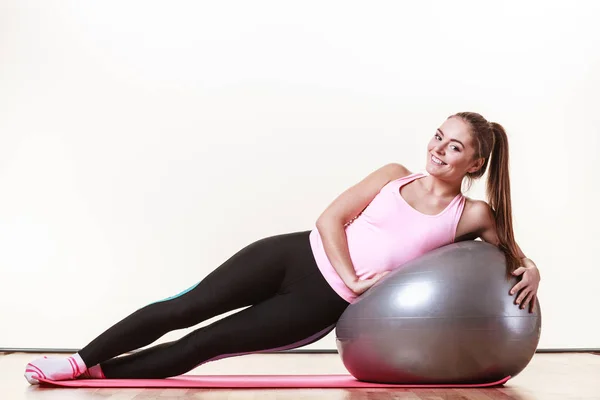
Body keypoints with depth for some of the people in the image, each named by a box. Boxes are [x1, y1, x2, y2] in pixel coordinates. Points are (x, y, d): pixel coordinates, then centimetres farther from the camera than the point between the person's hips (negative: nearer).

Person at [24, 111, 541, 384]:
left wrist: (531, 270, -10)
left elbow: (512, 250, 13)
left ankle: (93, 372, 9)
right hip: (298, 255, 2)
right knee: (184, 307, -4)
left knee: (204, 344, -5)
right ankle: (81, 359, 12)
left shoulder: (471, 216, 0)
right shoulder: (395, 175, 5)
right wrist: (350, 274, -11)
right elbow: (331, 218, 2)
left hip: (323, 304, -2)